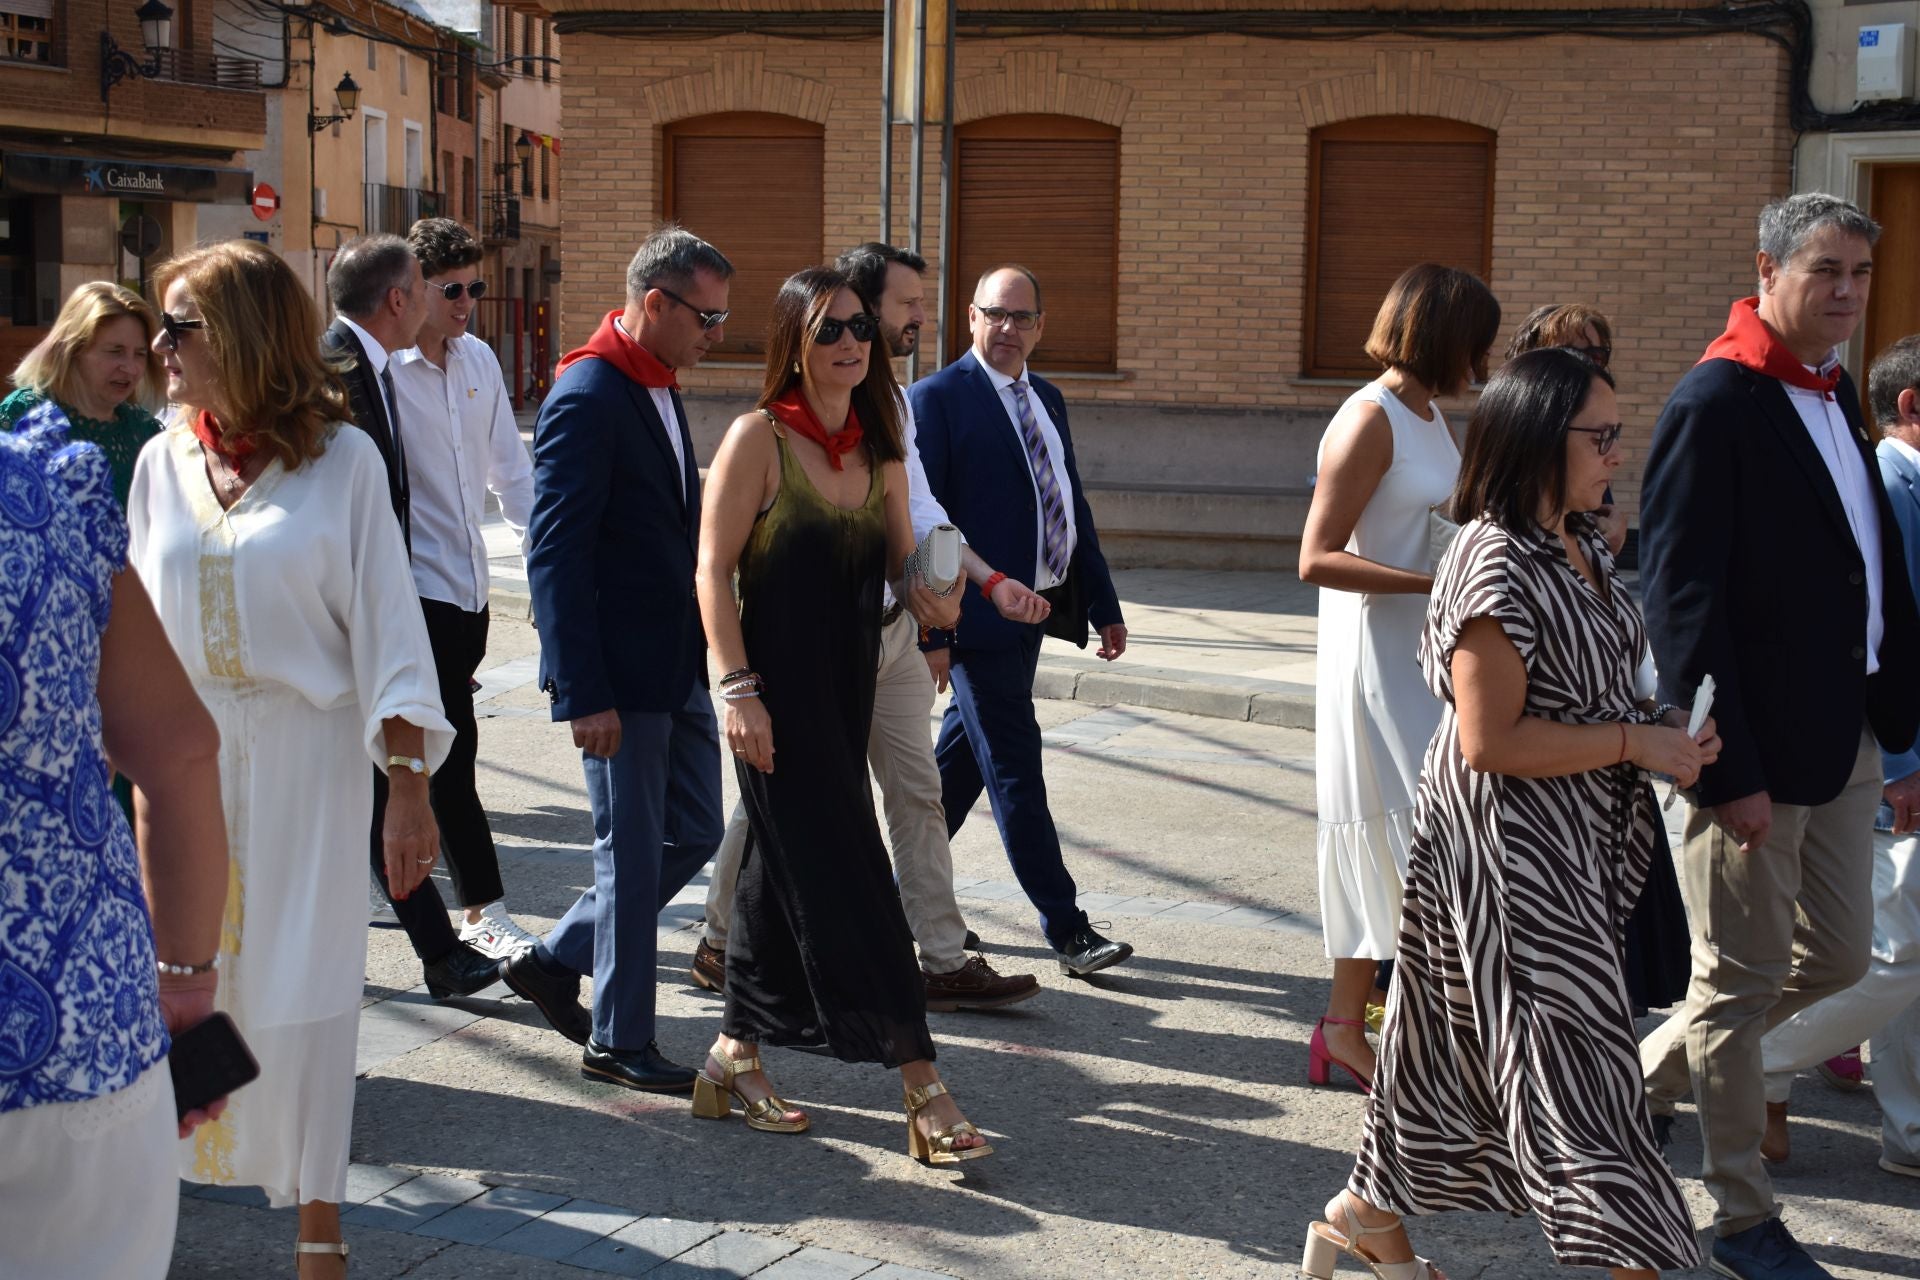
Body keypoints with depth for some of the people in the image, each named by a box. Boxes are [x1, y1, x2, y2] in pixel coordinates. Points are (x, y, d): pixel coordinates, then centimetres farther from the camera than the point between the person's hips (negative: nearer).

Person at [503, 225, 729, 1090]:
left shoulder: (659, 389, 12)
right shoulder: (587, 398, -17)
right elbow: (555, 554, -21)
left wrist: (702, 660, 17)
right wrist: (585, 694, -22)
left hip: (676, 665, 9)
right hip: (619, 672, -9)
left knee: (694, 833, 15)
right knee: (633, 854, 2)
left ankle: (556, 963, 28)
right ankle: (619, 1041, 17)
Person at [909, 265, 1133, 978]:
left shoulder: (1047, 400, 15)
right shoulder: (937, 399, -9)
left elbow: (1073, 505, 19)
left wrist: (1103, 604, 16)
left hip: (1035, 609, 8)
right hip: (980, 614, -8)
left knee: (965, 755, 16)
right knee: (1016, 772, -4)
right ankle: (1067, 932, 0)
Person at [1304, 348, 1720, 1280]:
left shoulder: (1581, 550, 10)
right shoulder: (1496, 565, -20)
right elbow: (1491, 740, -22)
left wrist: (1661, 723, 2)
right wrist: (1637, 744, -18)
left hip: (1572, 843, 9)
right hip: (1507, 845, -9)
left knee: (1460, 1048, 17)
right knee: (1572, 1058, -3)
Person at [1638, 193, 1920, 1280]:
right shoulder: (1716, 404, -15)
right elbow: (1682, 600, -19)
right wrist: (1728, 770, -21)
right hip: (1754, 745, -9)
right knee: (1743, 981, 4)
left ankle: (1650, 1071, 35)